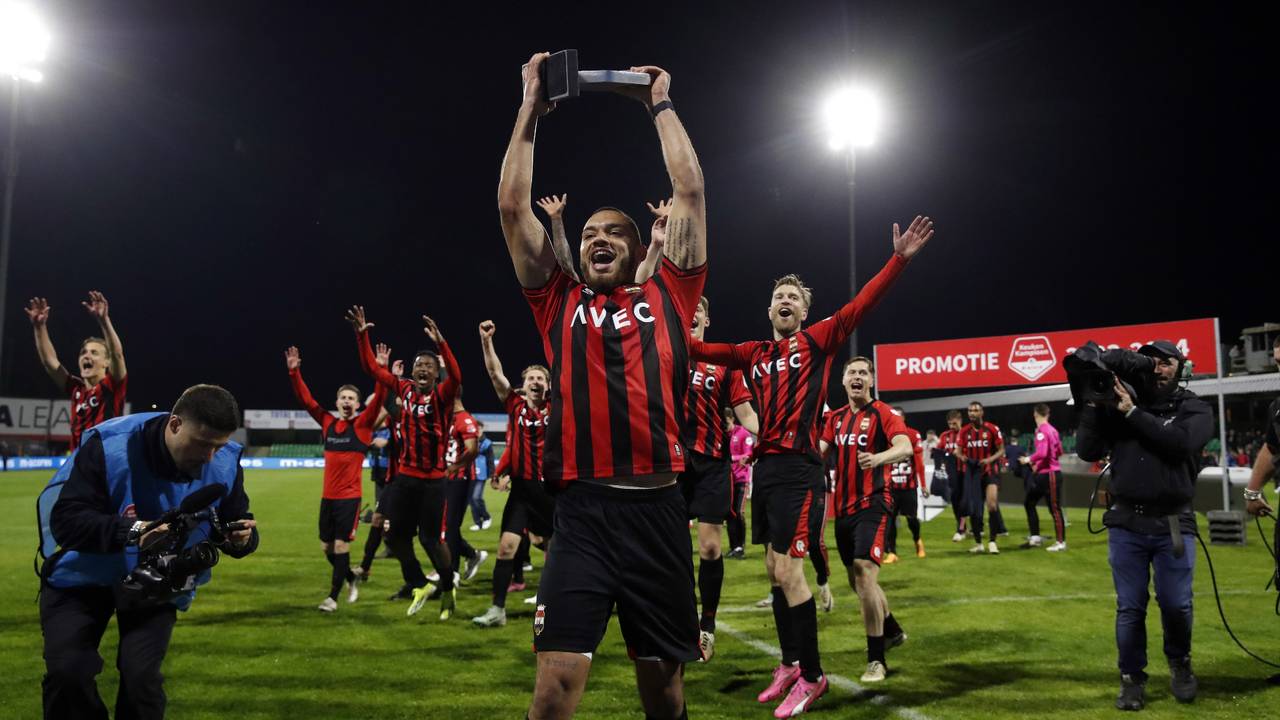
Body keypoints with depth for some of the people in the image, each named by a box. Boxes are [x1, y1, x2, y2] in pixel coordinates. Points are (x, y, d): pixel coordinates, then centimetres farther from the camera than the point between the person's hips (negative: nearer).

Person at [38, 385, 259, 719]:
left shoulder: (225, 465, -18)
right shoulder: (109, 446, -28)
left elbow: (233, 524, -6)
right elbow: (64, 520, -30)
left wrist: (241, 538, -32)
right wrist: (129, 531, -46)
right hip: (84, 576, -1)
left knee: (141, 676, -11)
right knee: (66, 672, -12)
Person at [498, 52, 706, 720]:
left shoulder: (666, 300, 11)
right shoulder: (560, 305, 12)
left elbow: (691, 194, 11)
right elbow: (511, 205, 11)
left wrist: (661, 104, 18)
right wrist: (531, 105, 15)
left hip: (656, 509, 1)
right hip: (581, 513, 0)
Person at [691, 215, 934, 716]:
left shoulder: (818, 341, 2)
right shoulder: (753, 353, 14)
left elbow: (862, 304, -9)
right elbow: (697, 348, 14)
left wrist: (899, 258, -19)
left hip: (798, 469, -6)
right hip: (764, 467, 6)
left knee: (788, 572, -9)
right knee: (774, 571, 13)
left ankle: (812, 675, 6)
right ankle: (790, 664, 28)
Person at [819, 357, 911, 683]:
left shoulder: (884, 414, -7)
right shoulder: (836, 418, 12)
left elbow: (906, 448, -23)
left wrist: (878, 457, -42)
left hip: (873, 504, -7)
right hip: (844, 506, 7)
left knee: (864, 572, -19)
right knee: (857, 579, 16)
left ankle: (876, 659, -9)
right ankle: (892, 631, 40)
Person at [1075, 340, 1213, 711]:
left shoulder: (1195, 409, 3)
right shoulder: (1119, 403, 5)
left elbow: (1180, 442, -19)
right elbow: (1087, 452, -1)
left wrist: (1132, 413, -16)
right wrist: (1092, 407, -11)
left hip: (1173, 525, -1)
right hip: (1126, 525, 1)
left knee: (1176, 605, 2)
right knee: (1129, 608, 5)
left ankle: (1180, 664, 30)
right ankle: (1131, 679, 18)